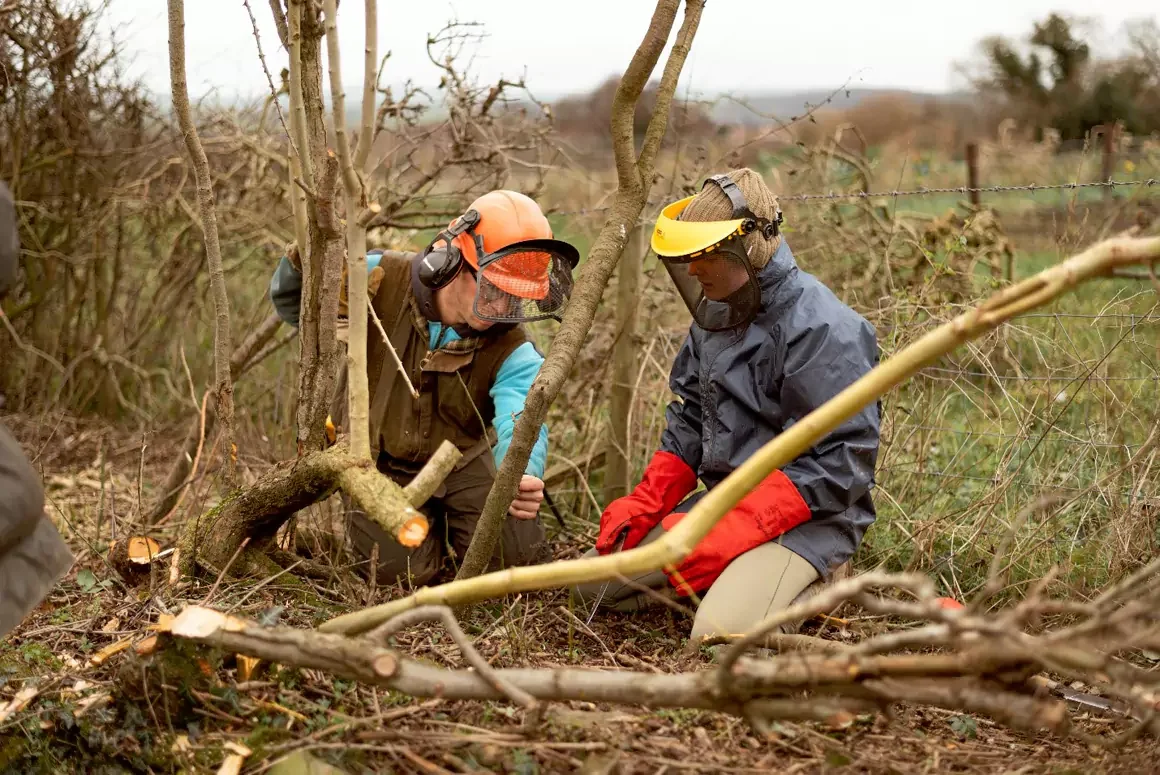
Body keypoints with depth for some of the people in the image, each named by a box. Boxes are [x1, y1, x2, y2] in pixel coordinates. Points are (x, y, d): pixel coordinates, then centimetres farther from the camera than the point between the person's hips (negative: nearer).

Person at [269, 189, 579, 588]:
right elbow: (293, 307, -5)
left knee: (516, 553, -16)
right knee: (402, 569, -22)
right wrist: (302, 262, -29)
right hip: (380, 462, -1)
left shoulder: (513, 355, -23)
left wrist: (523, 477, -66)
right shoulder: (381, 280, -21)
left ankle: (446, 523, 18)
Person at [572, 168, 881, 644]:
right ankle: (733, 578, 12)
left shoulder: (822, 330, -20)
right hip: (723, 503, 9)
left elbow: (843, 463, -23)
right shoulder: (716, 315, 8)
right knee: (593, 584, 5)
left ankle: (808, 584, -1)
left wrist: (733, 530, -27)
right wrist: (643, 505, 0)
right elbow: (688, 422, 16)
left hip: (807, 521, -8)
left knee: (724, 635, -31)